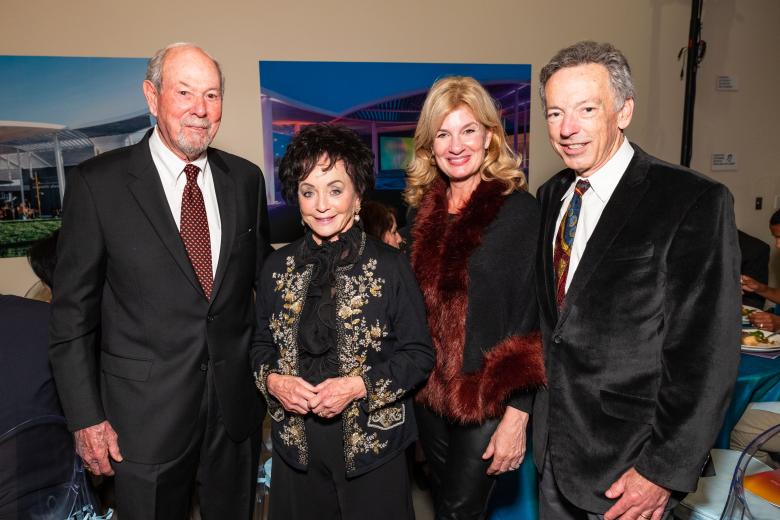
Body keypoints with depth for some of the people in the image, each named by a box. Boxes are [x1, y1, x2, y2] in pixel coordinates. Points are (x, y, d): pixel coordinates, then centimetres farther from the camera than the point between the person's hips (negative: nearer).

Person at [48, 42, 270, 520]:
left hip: (237, 405, 3)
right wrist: (87, 417, -6)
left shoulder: (246, 178, 1)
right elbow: (73, 310, -6)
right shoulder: (98, 183, -9)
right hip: (146, 411, -3)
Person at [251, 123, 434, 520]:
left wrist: (359, 386, -19)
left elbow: (419, 354, -7)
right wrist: (272, 380, -9)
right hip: (296, 445, 3)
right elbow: (262, 343, 11)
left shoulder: (390, 266, -10)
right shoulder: (278, 267, 1)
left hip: (371, 443, -2)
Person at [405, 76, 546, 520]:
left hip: (488, 398, -5)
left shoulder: (520, 210, -12)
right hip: (430, 393, 5)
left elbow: (531, 321, -13)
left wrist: (517, 416, -14)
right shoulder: (424, 209, 4)